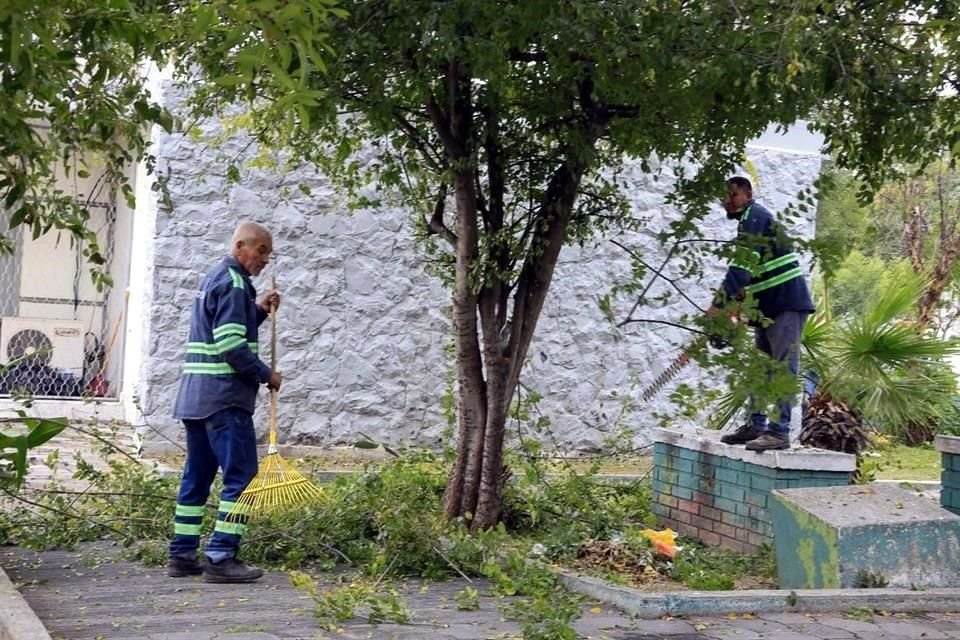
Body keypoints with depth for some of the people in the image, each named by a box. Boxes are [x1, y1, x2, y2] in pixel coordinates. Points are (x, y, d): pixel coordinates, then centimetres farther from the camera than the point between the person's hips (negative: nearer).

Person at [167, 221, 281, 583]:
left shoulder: (213, 279, 20)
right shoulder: (234, 283, -11)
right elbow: (232, 346, -19)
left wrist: (258, 311, 15)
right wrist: (266, 375, -9)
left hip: (195, 396, 10)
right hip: (224, 396, -10)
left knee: (197, 475, 13)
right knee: (241, 475, -8)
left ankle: (182, 555, 16)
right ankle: (221, 558, -10)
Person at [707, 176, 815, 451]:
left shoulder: (754, 217, -12)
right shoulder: (748, 222, 20)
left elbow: (743, 266, -23)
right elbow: (749, 273, 19)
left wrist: (718, 305, -26)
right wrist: (731, 306, 8)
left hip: (787, 303, -11)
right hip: (769, 307, 11)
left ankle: (780, 432, -16)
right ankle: (756, 424, 21)